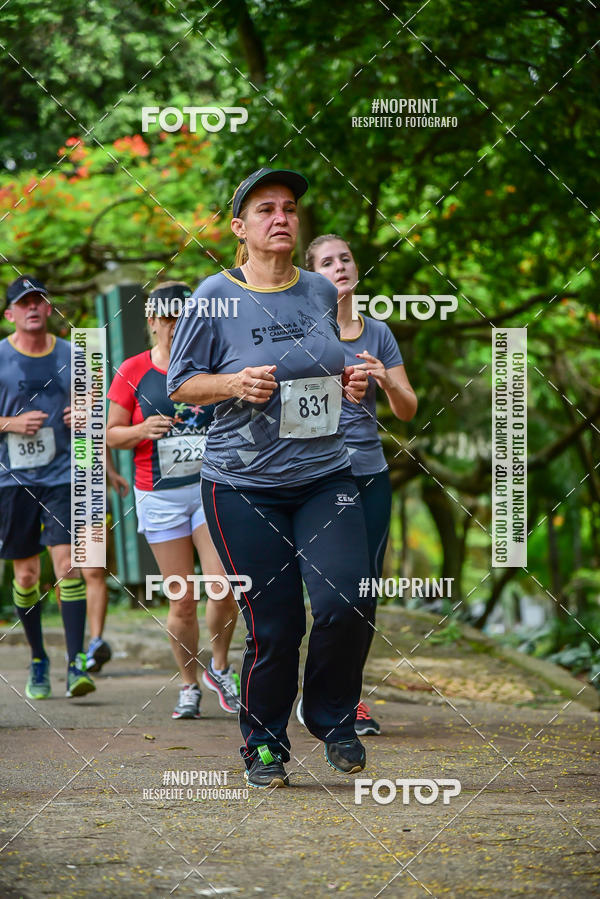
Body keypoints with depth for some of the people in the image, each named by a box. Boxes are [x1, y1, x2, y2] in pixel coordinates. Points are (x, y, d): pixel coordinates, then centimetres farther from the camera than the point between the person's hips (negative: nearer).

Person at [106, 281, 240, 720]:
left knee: (224, 588, -13)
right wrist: (142, 431, -13)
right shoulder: (133, 371, 1)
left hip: (213, 487, 0)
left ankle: (221, 667, 12)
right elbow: (110, 434, 6)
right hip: (161, 497, 0)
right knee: (182, 601, 0)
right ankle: (189, 685, 18)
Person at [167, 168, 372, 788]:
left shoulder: (321, 293, 9)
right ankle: (264, 743, 19)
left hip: (324, 477, 3)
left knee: (344, 603, -14)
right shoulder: (215, 296, -3)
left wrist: (350, 383, 5)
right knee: (274, 626, -3)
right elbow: (180, 383, 2)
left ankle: (334, 719, 11)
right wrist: (235, 384, -15)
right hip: (243, 485, -3)